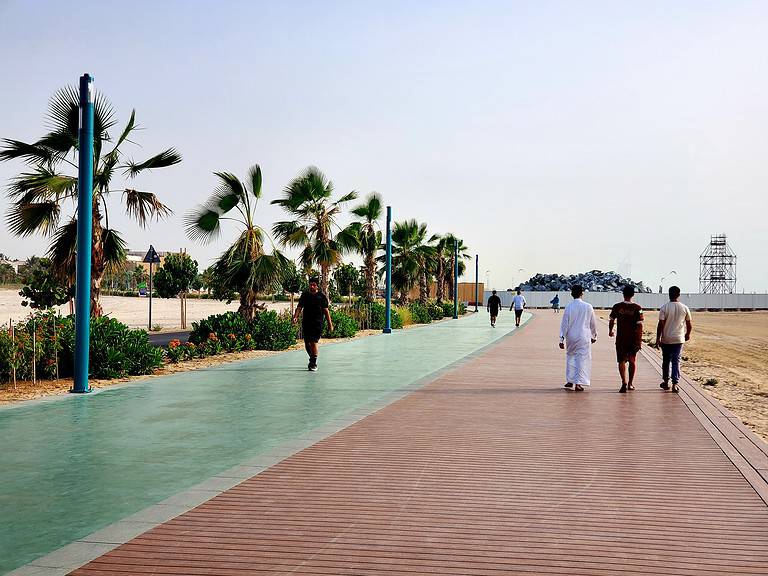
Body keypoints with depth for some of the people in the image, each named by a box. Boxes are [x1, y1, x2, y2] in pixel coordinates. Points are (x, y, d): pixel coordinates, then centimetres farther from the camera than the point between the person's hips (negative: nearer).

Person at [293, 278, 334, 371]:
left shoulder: (322, 296, 3)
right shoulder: (304, 295, 11)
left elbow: (326, 310, 4)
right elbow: (299, 307, 8)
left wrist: (330, 323, 1)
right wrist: (295, 316, -9)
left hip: (317, 322, -4)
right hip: (306, 322, 4)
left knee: (313, 342, -12)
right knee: (307, 343, 7)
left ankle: (313, 364, -4)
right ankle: (312, 359, 30)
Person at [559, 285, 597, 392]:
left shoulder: (569, 307, -7)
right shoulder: (588, 307, -5)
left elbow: (564, 324, -5)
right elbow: (593, 323, 5)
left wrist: (562, 339, 0)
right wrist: (594, 336, 20)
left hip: (571, 337, 1)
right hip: (584, 337, -1)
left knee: (570, 357, 17)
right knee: (582, 359, 3)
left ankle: (570, 381, 20)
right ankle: (578, 383, -2)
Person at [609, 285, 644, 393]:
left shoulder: (617, 307, -5)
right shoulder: (637, 308, -7)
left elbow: (611, 321, 6)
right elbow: (640, 325, -10)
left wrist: (610, 331, 25)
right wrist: (640, 340, -5)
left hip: (621, 339, -1)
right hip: (633, 339, 1)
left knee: (622, 361, 3)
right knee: (632, 361, 15)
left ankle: (624, 382, -16)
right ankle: (630, 384, 22)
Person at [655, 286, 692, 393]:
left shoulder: (664, 308, -9)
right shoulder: (684, 308, -1)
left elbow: (661, 324, -11)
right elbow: (689, 324, 6)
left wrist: (658, 338, -4)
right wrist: (687, 334, 24)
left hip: (666, 339, -1)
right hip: (679, 339, 1)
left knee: (666, 360, 13)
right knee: (676, 361, 4)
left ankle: (665, 382, 23)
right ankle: (675, 384, -3)